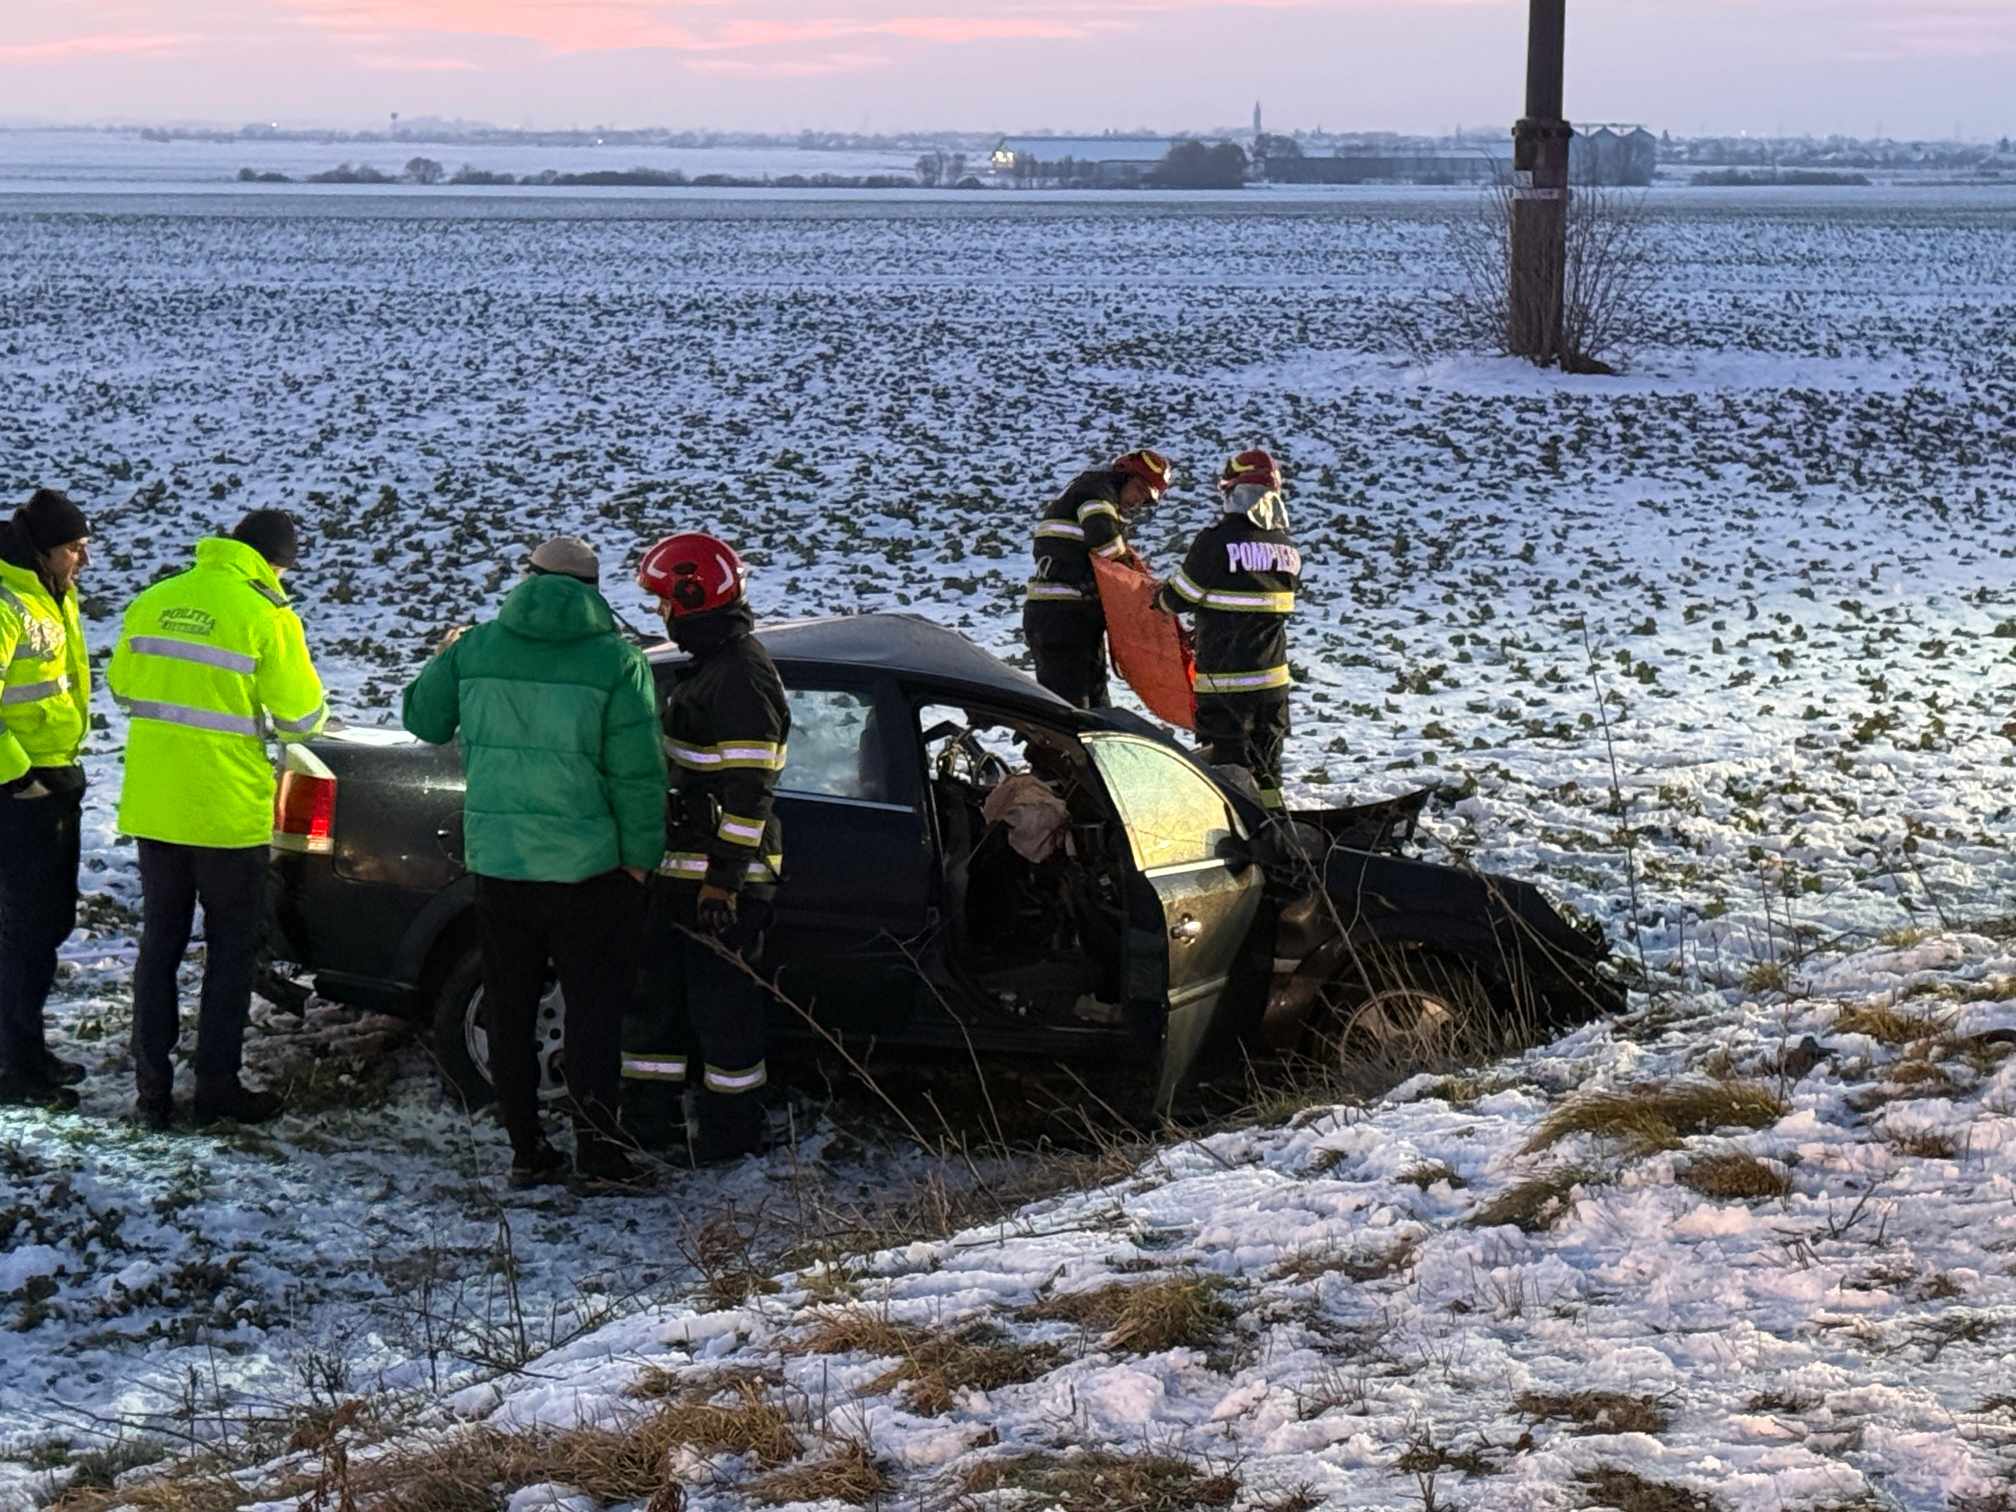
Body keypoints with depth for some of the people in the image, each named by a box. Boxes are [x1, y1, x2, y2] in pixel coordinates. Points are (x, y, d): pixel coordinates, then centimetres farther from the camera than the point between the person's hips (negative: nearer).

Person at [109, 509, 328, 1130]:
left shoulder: (153, 601, 4)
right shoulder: (266, 616, -13)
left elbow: (122, 686, 14)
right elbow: (299, 715, -10)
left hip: (152, 806, 5)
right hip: (226, 812, -5)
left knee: (159, 943, 13)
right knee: (232, 947, 9)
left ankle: (152, 1089, 13)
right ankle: (217, 1085, 11)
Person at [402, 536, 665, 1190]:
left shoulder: (476, 648, 0)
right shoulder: (617, 661, -9)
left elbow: (424, 719, 13)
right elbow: (637, 771, -11)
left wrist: (441, 663, 32)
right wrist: (640, 856, -2)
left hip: (496, 861, 3)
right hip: (587, 865, -3)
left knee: (510, 1008, 12)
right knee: (593, 1007, 5)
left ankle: (526, 1149, 15)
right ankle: (598, 1152, 2)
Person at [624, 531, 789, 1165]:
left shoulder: (743, 674, -17)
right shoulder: (707, 664, 17)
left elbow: (747, 790, -22)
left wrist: (724, 879, -23)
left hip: (723, 879, -11)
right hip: (684, 871, 11)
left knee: (722, 1005, -3)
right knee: (661, 993, 16)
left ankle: (732, 1135, 5)